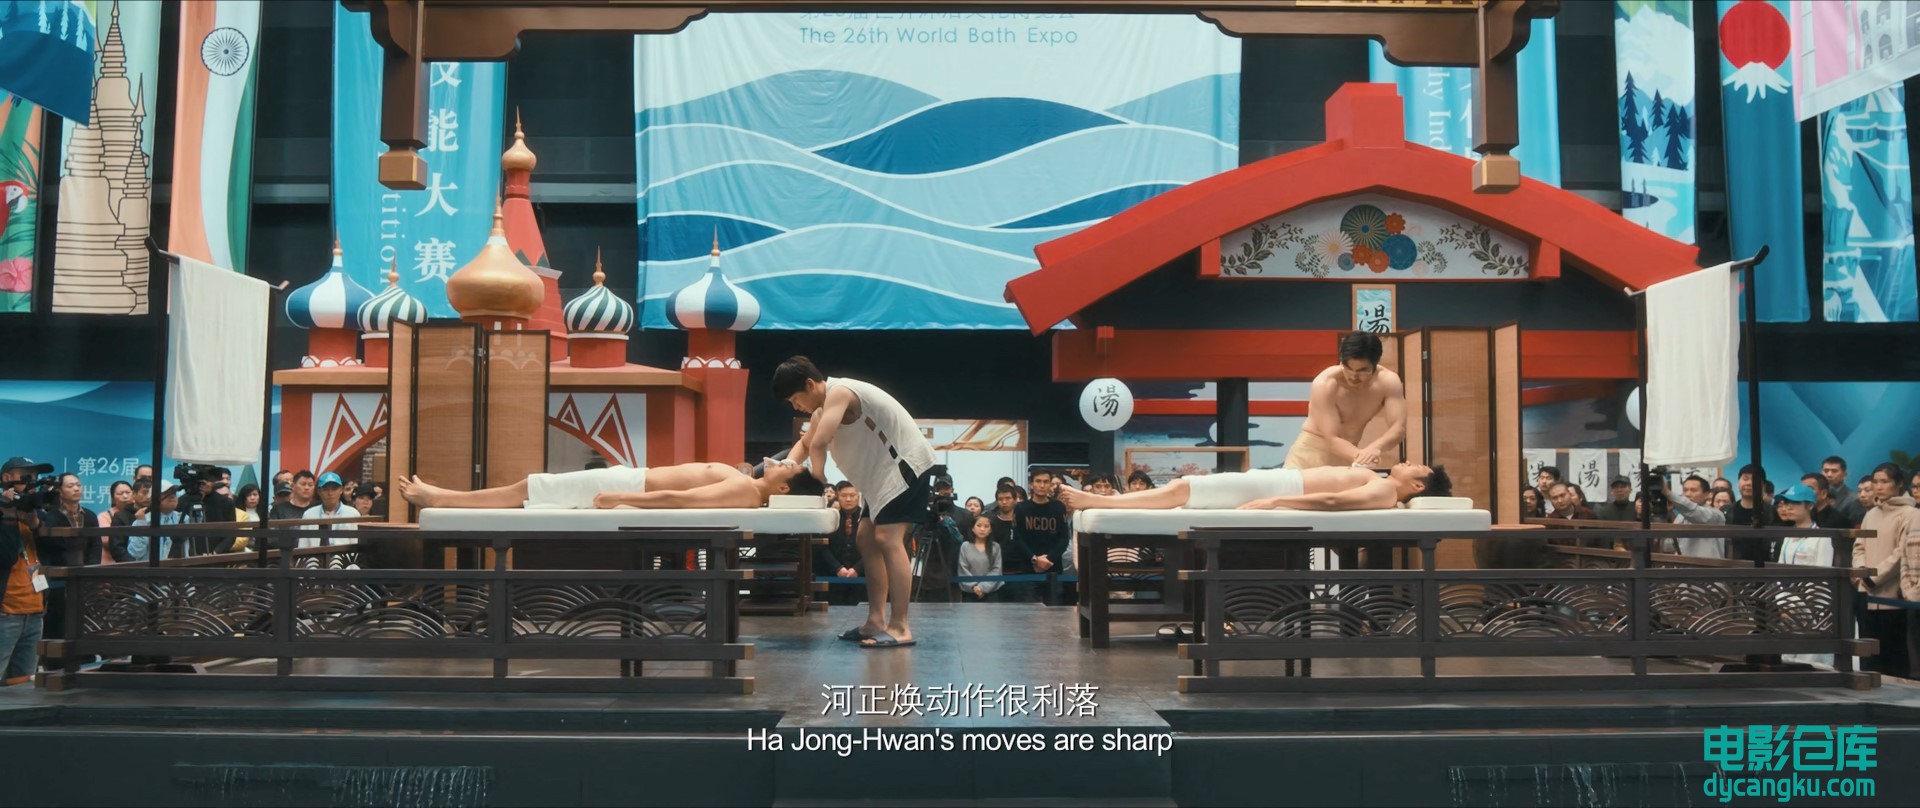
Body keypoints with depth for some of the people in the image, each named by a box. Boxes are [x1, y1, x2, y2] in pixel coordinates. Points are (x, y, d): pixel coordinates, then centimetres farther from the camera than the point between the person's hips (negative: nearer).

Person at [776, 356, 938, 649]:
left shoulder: (839, 393, -18)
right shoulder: (824, 408, 14)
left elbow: (819, 444, -28)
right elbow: (805, 443, 28)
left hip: (908, 465, -11)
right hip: (888, 470, 11)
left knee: (888, 539, -19)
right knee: (868, 539, 9)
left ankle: (900, 627, -21)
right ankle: (876, 621, 10)